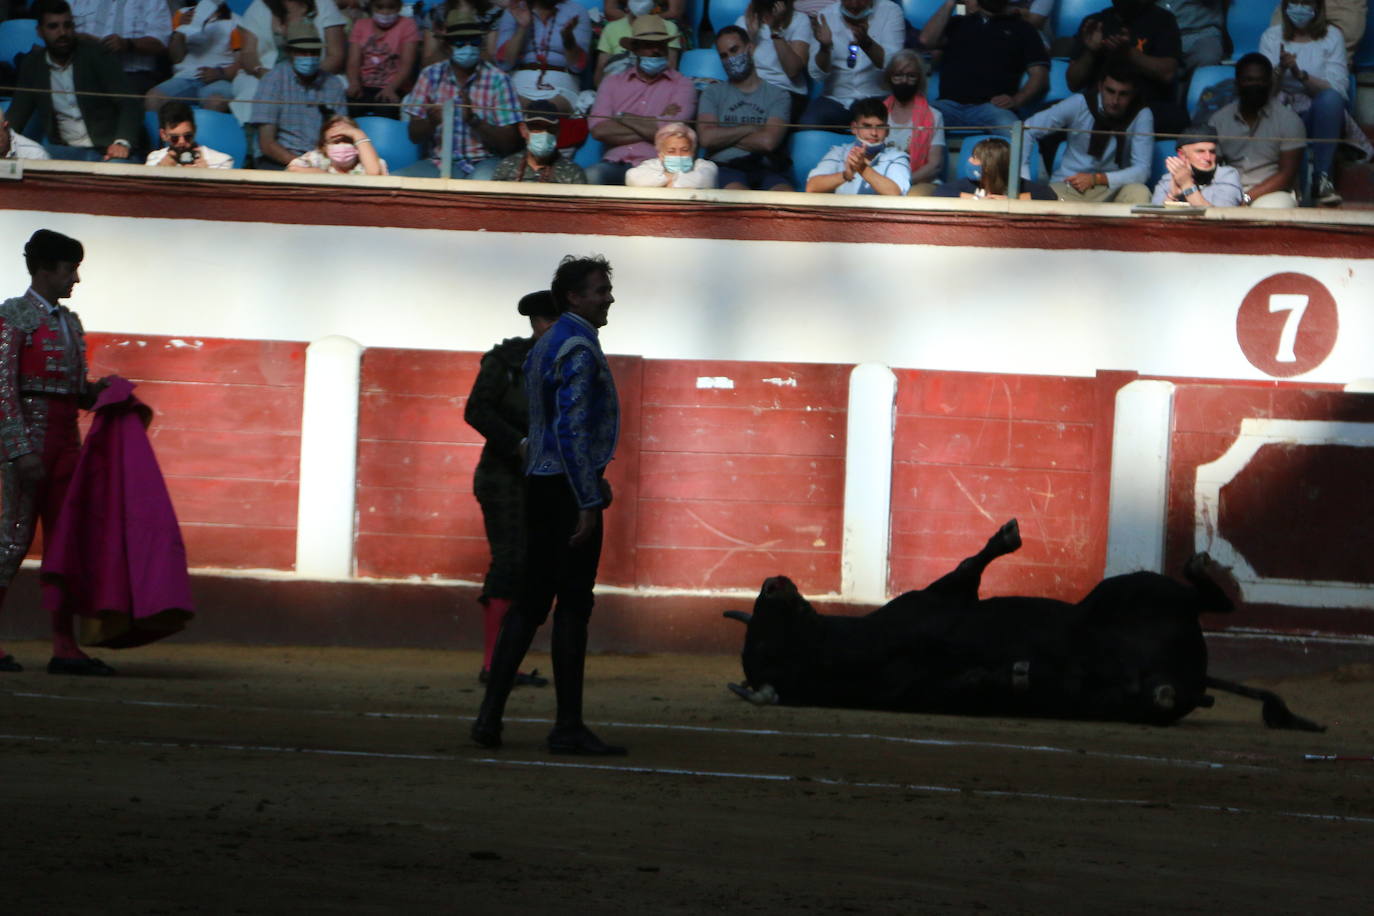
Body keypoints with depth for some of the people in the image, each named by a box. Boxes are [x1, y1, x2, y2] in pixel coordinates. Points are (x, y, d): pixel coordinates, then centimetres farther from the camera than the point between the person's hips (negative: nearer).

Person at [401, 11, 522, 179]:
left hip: (484, 163, -4)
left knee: (481, 181, -38)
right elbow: (415, 135, 5)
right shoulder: (431, 75, 3)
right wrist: (432, 122, -18)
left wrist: (474, 120, -23)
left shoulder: (497, 80, -6)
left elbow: (510, 144, -8)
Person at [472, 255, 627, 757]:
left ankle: (490, 715, 6)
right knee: (573, 606, -5)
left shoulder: (545, 346, 17)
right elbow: (571, 431, -21)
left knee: (530, 602, 10)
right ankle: (568, 727, -3)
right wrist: (588, 501, -21)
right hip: (569, 489, -9)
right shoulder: (579, 350, -14)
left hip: (540, 484, 9)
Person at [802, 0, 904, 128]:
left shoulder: (890, 12, 0)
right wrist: (824, 47, -25)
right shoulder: (826, 16, 3)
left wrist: (866, 43, -34)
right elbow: (818, 74, -4)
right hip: (835, 100, 2)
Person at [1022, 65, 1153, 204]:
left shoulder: (1142, 116, -7)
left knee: (1139, 193, -32)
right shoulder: (1079, 103, -6)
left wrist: (1096, 179, -21)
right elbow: (1028, 129, -2)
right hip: (1067, 188, -1)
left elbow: (1142, 171, -11)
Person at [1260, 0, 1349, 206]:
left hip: (1319, 117, 0)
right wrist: (1281, 69, -24)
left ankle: (1322, 179, -34)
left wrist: (1300, 75, -22)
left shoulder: (1332, 36, 5)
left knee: (1330, 98, -35)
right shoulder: (1272, 36, 8)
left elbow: (1338, 88, -9)